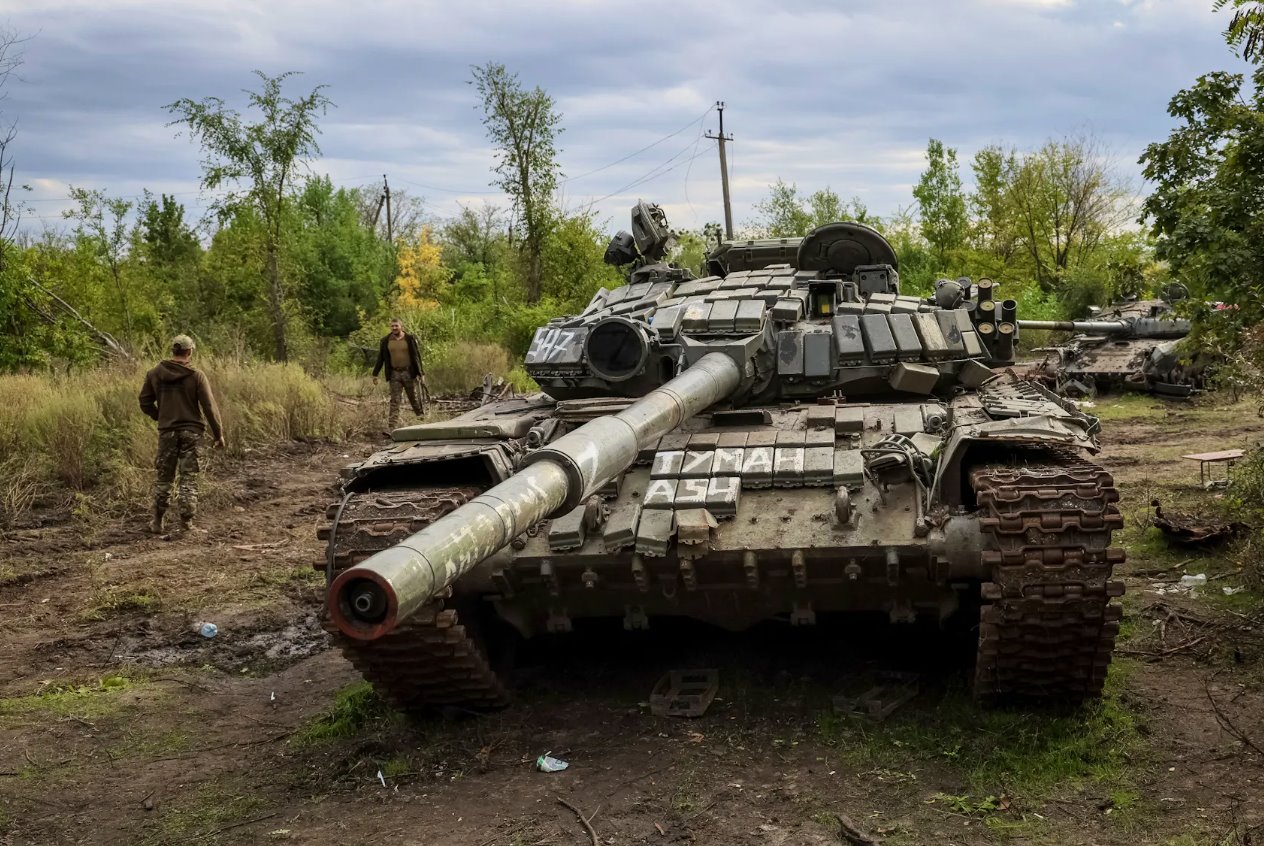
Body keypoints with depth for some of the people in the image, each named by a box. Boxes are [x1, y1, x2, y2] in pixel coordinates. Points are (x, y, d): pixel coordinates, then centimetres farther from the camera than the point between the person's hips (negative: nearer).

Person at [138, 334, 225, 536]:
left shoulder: (154, 374, -2)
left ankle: (157, 522, 22)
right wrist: (218, 434, -2)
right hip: (191, 432, -2)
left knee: (164, 478, 15)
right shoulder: (196, 376, -11)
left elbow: (145, 402, 5)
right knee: (188, 480, 4)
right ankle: (185, 525, 4)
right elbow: (209, 407, -10)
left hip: (167, 432, 3)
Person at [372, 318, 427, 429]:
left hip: (408, 373, -1)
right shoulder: (385, 341, 4)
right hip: (394, 374, 1)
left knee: (414, 398, 9)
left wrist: (421, 373, -1)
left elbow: (416, 356, 1)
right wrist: (375, 374, 7)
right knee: (394, 401, -4)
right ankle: (392, 427, -9)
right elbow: (380, 358, 10)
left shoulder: (410, 339, -1)